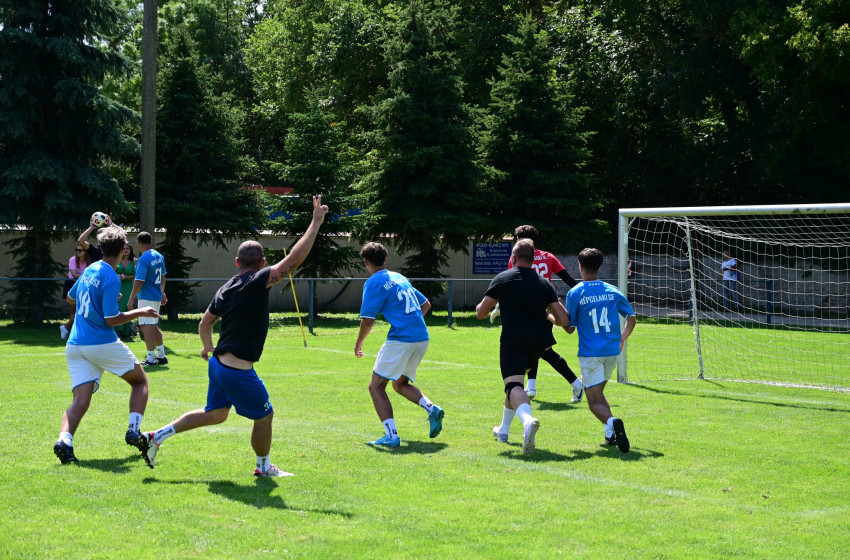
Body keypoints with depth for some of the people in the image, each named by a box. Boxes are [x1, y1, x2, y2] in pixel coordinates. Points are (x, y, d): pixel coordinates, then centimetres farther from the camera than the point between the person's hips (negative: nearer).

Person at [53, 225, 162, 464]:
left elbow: (71, 297, 28)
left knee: (80, 400, -3)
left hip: (75, 345, 6)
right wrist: (139, 312, -2)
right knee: (140, 381, 14)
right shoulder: (111, 278, -11)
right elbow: (111, 319, -14)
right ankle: (134, 431, 0)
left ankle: (64, 440, -28)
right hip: (103, 344, -6)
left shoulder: (89, 270, 11)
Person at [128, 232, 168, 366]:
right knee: (154, 327, 19)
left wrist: (131, 299, -15)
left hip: (146, 297, -9)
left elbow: (139, 282, -20)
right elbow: (163, 277, 18)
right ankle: (161, 356, 25)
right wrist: (162, 292, 29)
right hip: (157, 296, 9)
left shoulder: (143, 259, -18)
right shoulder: (159, 256, 8)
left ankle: (151, 359, -3)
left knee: (147, 327, -4)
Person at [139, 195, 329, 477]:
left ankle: (157, 436, 22)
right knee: (264, 415, 12)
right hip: (238, 370, -8)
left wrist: (208, 347, 40)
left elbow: (205, 322, 21)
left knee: (215, 414, 24)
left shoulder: (225, 289, 8)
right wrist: (316, 222, -18)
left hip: (218, 363, 8)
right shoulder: (256, 282, -15)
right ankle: (264, 467, 30)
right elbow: (295, 258, -22)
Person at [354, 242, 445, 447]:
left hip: (400, 340, -8)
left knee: (376, 386, 2)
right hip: (422, 338, 8)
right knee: (400, 384, 24)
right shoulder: (400, 278, 19)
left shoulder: (374, 283, -4)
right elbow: (426, 304, 26)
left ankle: (391, 435, -9)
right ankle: (431, 408, 1)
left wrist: (358, 344, 6)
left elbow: (367, 320, -9)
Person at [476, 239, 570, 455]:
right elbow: (564, 320, 6)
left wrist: (481, 306, 30)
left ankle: (528, 419, -48)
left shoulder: (503, 279, 3)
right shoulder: (544, 283, 12)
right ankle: (503, 430, 37)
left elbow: (481, 313, 6)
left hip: (513, 340, -5)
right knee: (517, 380, 27)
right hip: (539, 341, 5)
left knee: (513, 385, -15)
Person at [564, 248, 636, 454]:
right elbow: (631, 318, 10)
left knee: (594, 400, 0)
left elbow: (570, 328, -2)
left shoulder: (575, 293, -6)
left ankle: (611, 422, -31)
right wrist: (621, 339, 25)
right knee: (597, 392, 23)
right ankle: (611, 433, 8)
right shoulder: (613, 291, 5)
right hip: (612, 351, 5)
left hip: (590, 353, -4)